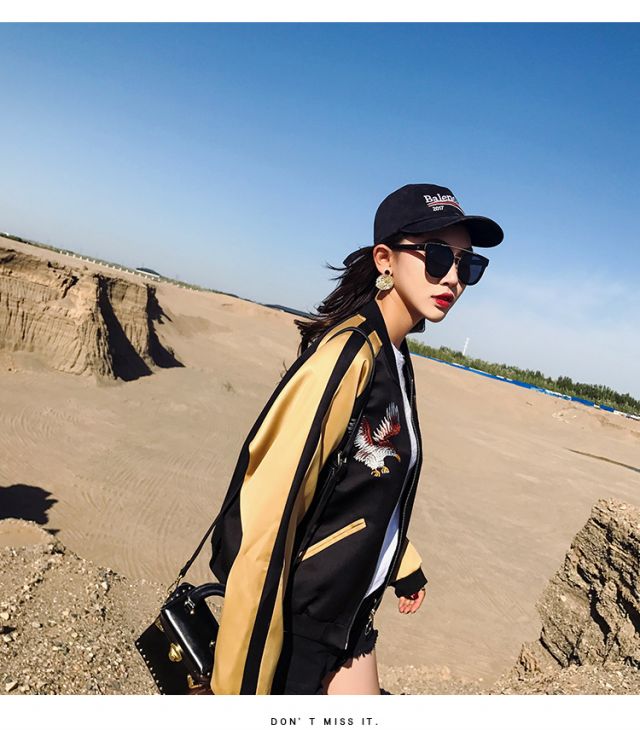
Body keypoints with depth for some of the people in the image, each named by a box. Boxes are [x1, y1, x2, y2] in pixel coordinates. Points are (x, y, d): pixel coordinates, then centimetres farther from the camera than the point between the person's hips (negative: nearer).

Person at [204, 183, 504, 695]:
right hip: (298, 618, -8)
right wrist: (240, 685, -21)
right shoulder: (348, 355, -25)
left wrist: (406, 564, 24)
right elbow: (266, 516, -27)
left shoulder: (397, 359, 3)